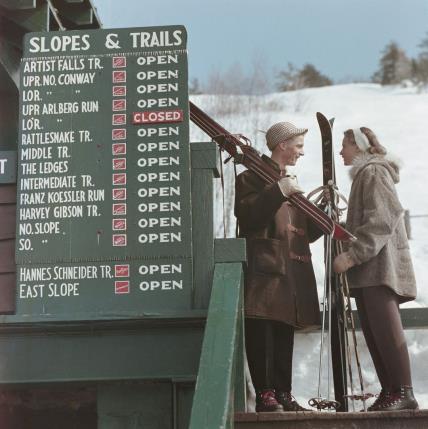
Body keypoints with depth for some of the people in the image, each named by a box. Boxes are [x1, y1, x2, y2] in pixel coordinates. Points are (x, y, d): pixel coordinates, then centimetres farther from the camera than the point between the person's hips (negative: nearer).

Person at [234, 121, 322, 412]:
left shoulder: (291, 183, 26)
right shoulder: (253, 177, 0)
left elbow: (305, 233, 22)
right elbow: (246, 215, -18)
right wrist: (279, 191, -22)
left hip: (292, 271, 8)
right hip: (265, 268, -8)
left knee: (284, 334, 8)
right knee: (262, 333, -9)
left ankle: (283, 394, 12)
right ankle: (265, 395, -7)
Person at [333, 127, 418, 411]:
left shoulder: (374, 172, -6)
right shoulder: (363, 174, 25)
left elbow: (382, 219, -18)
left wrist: (352, 255, -22)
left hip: (380, 264, -10)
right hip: (368, 268, 10)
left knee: (386, 329, -13)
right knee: (374, 332, 5)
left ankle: (404, 392, -14)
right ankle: (389, 391, 4)